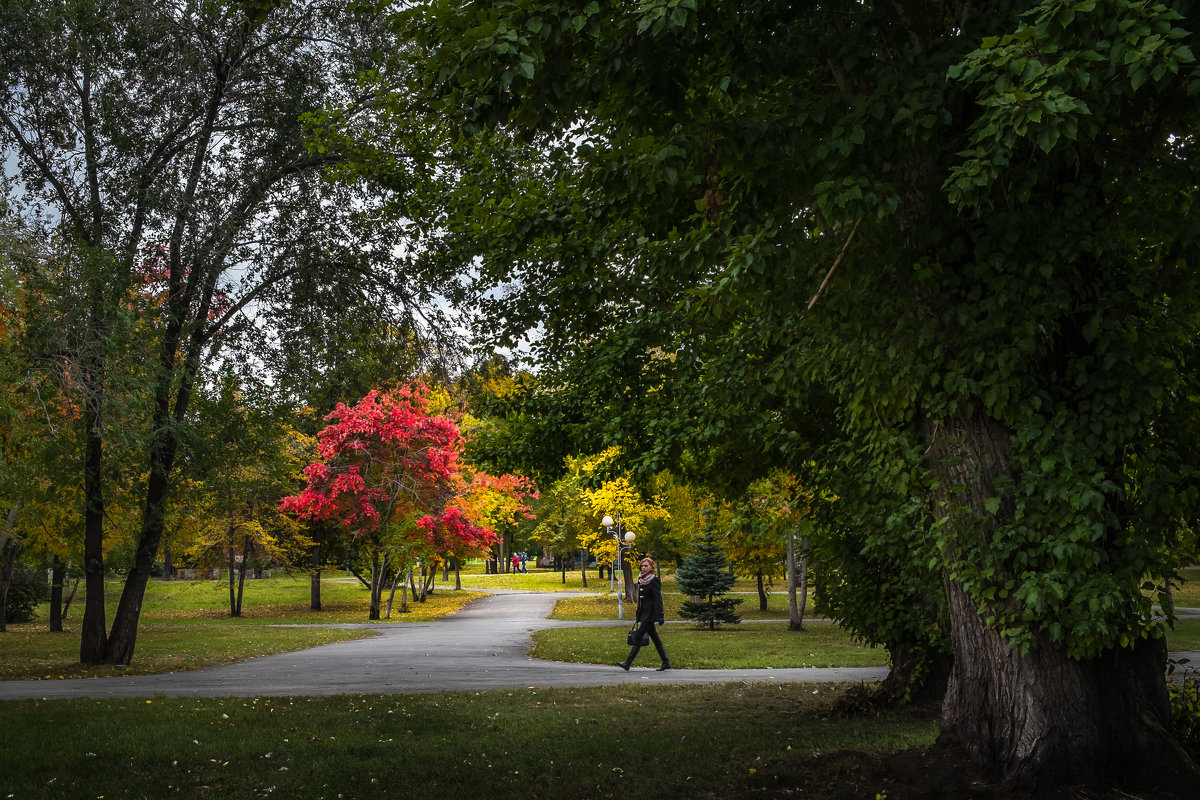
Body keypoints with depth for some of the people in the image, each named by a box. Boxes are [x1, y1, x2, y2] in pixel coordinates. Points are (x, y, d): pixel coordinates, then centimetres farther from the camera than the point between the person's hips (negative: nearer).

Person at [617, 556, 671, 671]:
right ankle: (666, 662, 16)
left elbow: (658, 600, -16)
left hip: (649, 615, -9)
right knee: (655, 639, 11)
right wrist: (638, 618, 20)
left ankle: (628, 663, -8)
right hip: (644, 614, 9)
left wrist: (660, 617, -20)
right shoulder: (641, 581, 13)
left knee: (638, 638, -9)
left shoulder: (653, 582, -12)